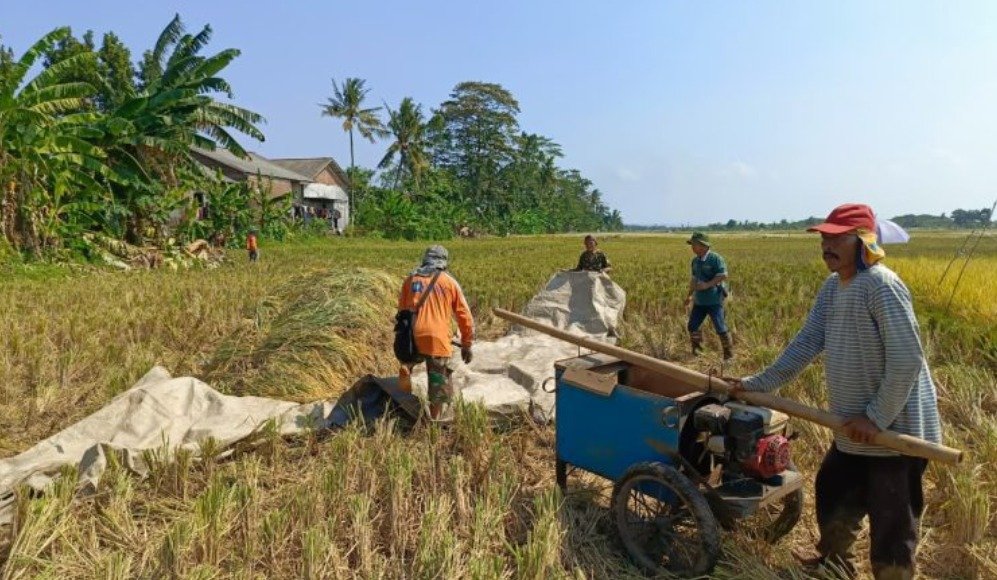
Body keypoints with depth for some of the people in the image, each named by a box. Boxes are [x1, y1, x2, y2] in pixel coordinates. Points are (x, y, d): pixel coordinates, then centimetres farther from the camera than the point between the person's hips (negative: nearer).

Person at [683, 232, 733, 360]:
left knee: (721, 328, -4)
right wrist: (689, 295, 22)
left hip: (714, 301, -7)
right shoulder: (695, 260, 10)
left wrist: (707, 285, -22)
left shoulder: (716, 258, -12)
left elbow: (723, 276, -18)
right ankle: (696, 351, 26)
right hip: (699, 301, 7)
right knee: (692, 326, 9)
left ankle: (729, 355, 10)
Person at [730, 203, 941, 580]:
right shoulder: (832, 287, 4)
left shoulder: (881, 286, -23)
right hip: (855, 431, 9)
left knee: (891, 523, 7)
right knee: (832, 493, 26)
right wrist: (759, 384, 3)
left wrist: (878, 417, -20)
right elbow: (807, 342, 6)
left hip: (896, 431, -9)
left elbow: (907, 360, -24)